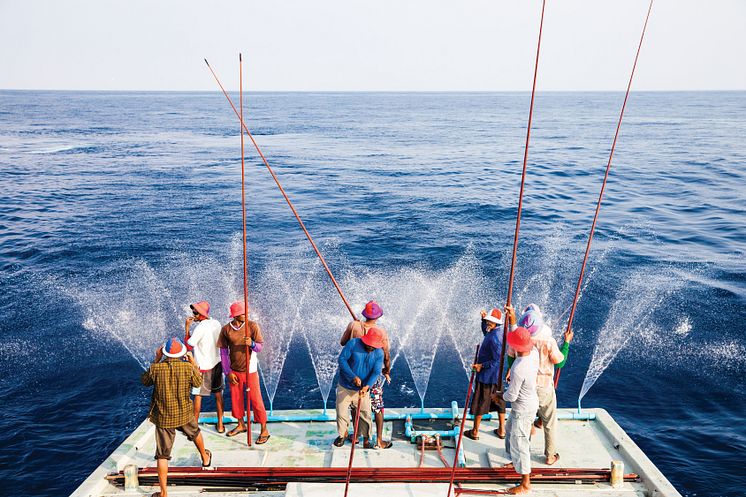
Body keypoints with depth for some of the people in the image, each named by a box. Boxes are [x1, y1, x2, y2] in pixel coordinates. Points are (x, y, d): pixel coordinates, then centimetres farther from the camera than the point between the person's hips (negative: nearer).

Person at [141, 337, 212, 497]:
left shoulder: (156, 368, -17)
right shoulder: (188, 367, -15)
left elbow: (144, 381, 5)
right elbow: (198, 383, 3)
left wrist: (156, 360, 7)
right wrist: (195, 365, 14)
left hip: (163, 418, -2)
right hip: (184, 414, 2)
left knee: (162, 455, 6)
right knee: (195, 433, 33)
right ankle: (205, 458, 56)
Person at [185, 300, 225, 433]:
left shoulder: (200, 328, -22)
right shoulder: (216, 323, -1)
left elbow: (188, 346, -15)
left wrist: (187, 328, -13)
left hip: (203, 366, -6)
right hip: (216, 363, 6)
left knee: (198, 396, 7)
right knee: (218, 394, 12)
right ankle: (220, 425, 18)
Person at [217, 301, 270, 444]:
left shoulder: (252, 326, -9)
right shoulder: (226, 330, -4)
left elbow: (260, 348, -8)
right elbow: (223, 352, 1)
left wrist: (252, 344, -30)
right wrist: (228, 372, -2)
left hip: (250, 370, -3)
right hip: (234, 371, 3)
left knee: (256, 400, 0)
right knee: (236, 399, 16)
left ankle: (264, 430, 11)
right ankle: (241, 425, 37)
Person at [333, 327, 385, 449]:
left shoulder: (379, 353, -8)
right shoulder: (353, 343, -15)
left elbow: (376, 372, -13)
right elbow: (342, 359, -16)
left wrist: (367, 386, -29)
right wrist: (353, 376, -23)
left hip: (363, 390, 1)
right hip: (345, 387, -1)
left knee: (365, 415, 4)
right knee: (341, 413, 7)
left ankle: (366, 439, 23)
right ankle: (342, 435, 31)